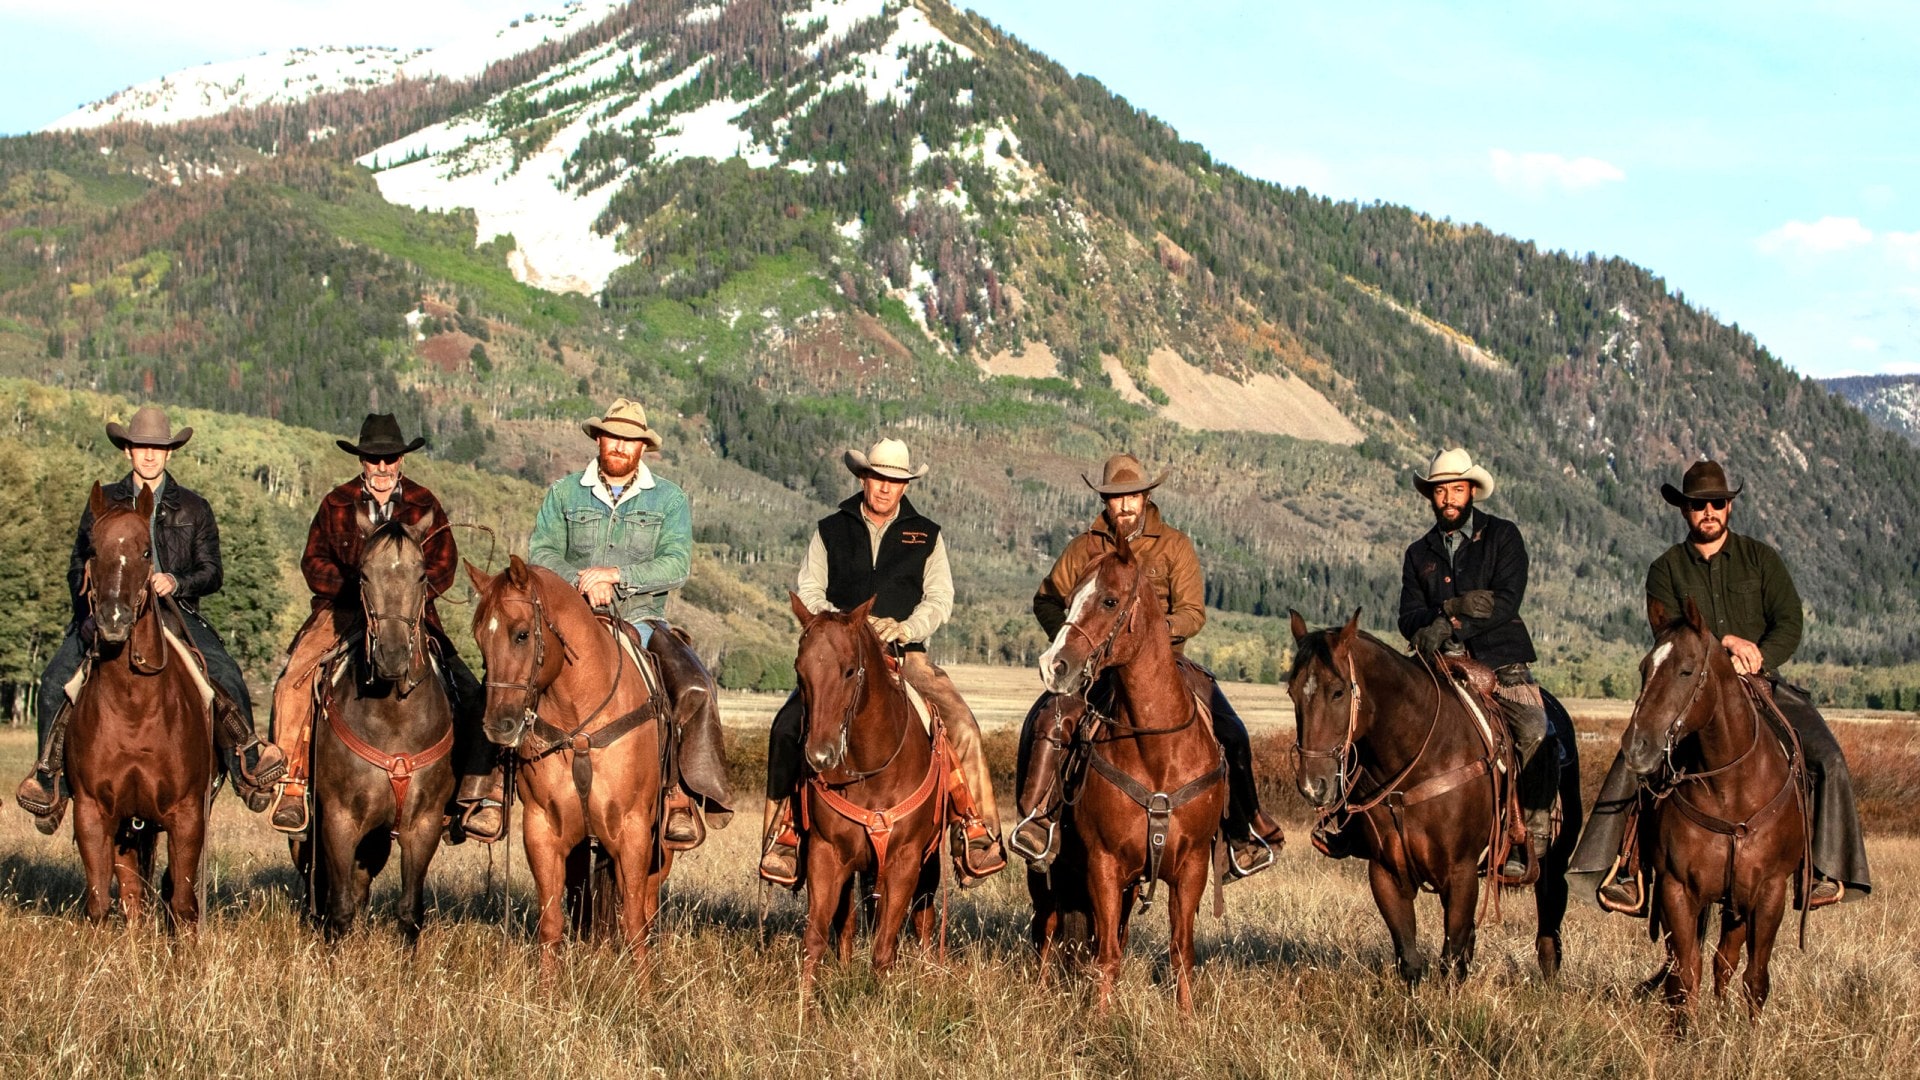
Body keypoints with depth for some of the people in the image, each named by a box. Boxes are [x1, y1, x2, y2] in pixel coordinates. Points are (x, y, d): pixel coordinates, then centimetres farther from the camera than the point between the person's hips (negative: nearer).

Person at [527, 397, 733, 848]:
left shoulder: (669, 499, 7)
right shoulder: (564, 493, 10)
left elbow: (677, 566, -5)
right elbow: (541, 554, 2)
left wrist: (616, 574, -17)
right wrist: (580, 579, -17)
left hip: (643, 621, 0)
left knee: (695, 690, -26)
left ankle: (682, 793, -16)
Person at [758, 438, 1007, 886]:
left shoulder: (926, 537, 11)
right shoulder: (830, 531, 12)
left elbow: (939, 599, 4)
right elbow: (808, 591, 7)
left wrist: (906, 628, -16)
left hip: (906, 656, 0)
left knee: (962, 727, -22)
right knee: (788, 727, -23)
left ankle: (978, 832, -14)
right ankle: (784, 829, -11)